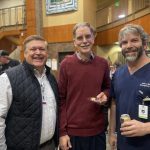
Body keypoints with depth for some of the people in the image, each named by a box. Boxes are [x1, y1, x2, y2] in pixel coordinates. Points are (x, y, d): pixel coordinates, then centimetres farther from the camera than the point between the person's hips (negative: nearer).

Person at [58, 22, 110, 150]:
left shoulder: (103, 63, -1)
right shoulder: (66, 64, -8)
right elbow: (61, 100, -6)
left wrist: (105, 95, -8)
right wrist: (62, 132, -8)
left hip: (98, 130, 3)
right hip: (72, 131, -2)